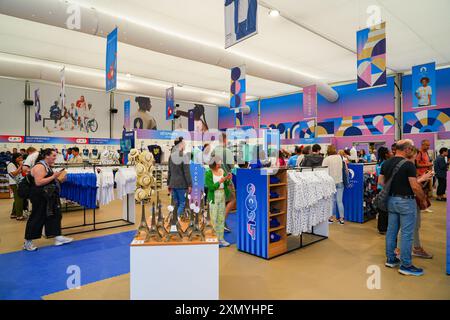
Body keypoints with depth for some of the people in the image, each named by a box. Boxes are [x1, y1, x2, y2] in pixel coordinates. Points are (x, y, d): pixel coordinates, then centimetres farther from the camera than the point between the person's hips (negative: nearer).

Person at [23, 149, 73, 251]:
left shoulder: (47, 166, 12)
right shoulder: (40, 166, -17)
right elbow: (38, 182, -26)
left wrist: (56, 178, 12)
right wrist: (53, 176, -22)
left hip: (49, 197, 10)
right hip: (40, 198, -10)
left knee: (55, 216, 9)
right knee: (37, 218, 1)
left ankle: (58, 237, 16)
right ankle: (27, 242, 16)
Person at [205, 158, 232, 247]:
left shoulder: (222, 171, 5)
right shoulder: (208, 173, -9)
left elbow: (226, 185, 7)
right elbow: (211, 187, -15)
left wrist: (228, 179, -11)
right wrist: (220, 181, -18)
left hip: (222, 196, 5)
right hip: (213, 197, -5)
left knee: (221, 218, 10)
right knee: (213, 219, 0)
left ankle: (221, 238, 20)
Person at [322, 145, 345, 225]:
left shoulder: (326, 159, -9)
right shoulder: (340, 158, 0)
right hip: (340, 182, 2)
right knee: (339, 201, 7)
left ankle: (331, 218, 17)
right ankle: (341, 218, 12)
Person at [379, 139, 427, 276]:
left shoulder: (386, 163, 3)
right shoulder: (408, 164, -17)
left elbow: (381, 181, 8)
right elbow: (415, 186, -18)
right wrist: (423, 199, -4)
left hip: (391, 200, 7)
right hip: (406, 201, -7)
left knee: (391, 231, 14)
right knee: (407, 234, 2)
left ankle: (391, 259, 25)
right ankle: (405, 265, 9)